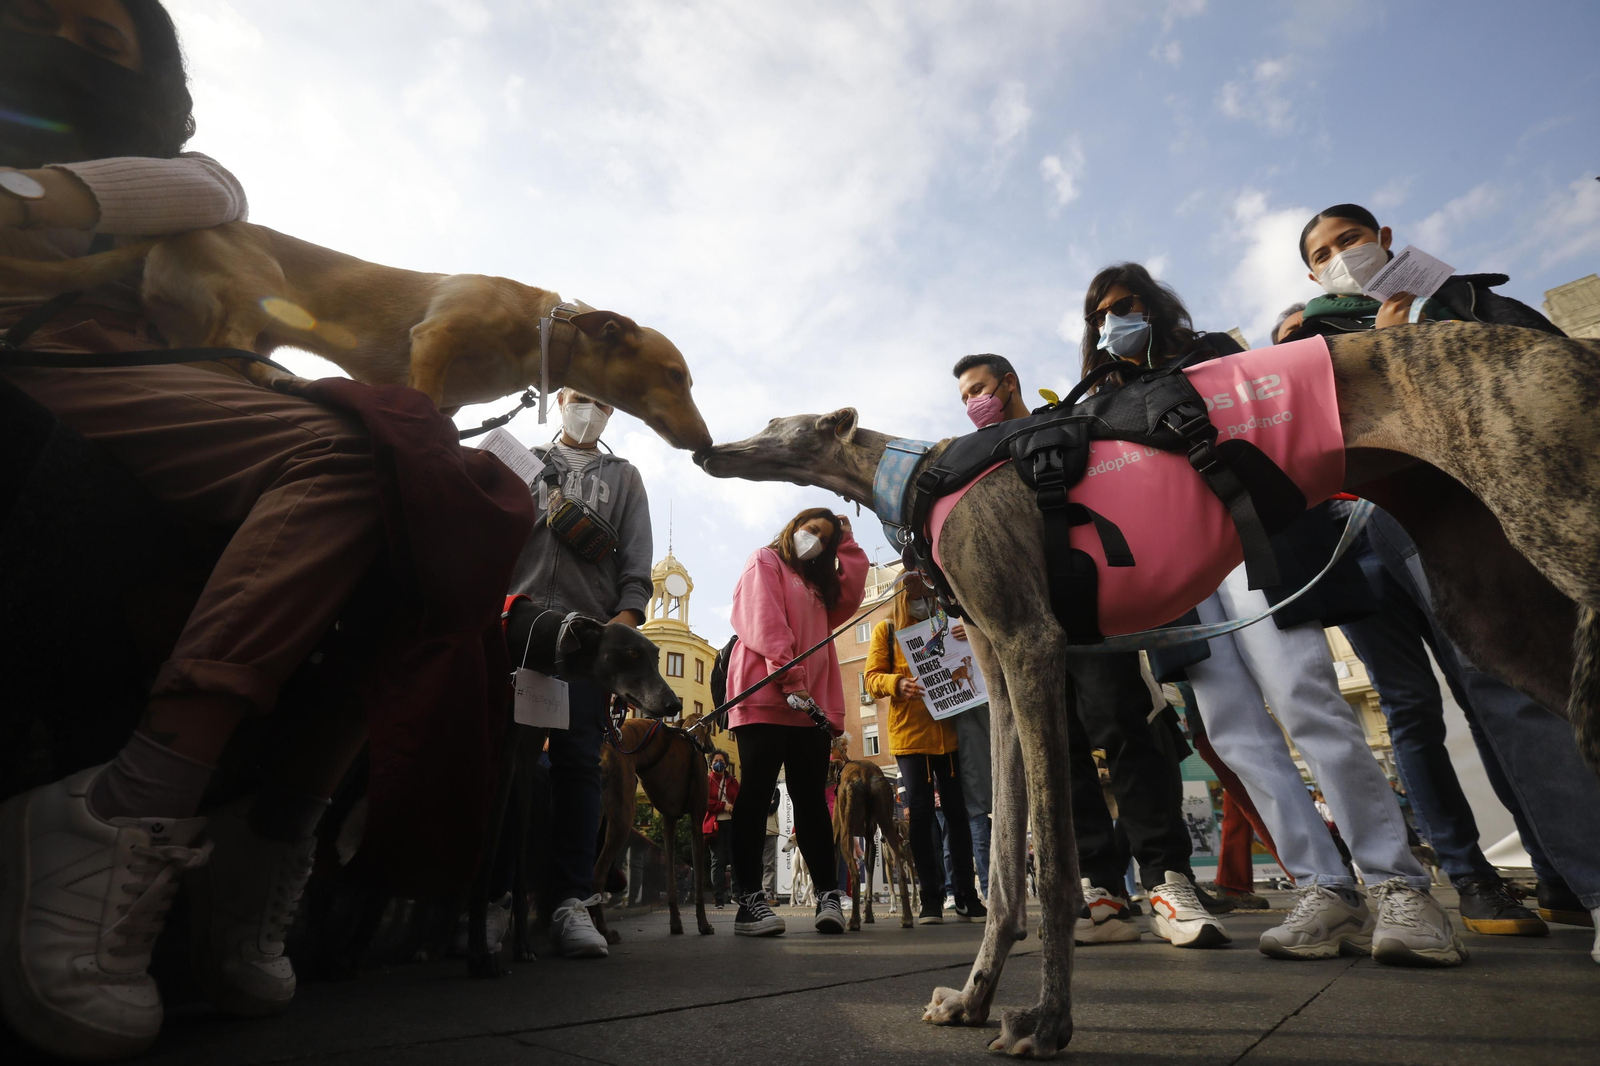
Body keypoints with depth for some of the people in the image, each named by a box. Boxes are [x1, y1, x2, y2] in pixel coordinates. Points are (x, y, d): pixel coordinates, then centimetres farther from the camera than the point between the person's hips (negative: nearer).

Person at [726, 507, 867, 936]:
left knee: (811, 798, 4)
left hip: (813, 705, 7)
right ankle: (750, 900, -6)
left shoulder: (816, 583, 29)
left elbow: (850, 596, 12)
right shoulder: (765, 562, 7)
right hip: (766, 699, -7)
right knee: (756, 794, -7)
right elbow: (764, 620, -8)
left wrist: (847, 543, 17)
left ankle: (828, 894, 4)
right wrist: (789, 676, -19)